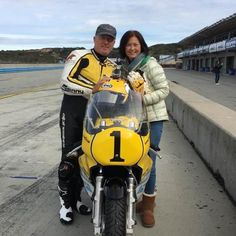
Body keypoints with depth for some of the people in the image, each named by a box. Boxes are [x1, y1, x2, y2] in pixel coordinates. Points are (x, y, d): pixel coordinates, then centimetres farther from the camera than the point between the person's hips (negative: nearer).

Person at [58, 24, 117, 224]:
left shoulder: (113, 67, 14)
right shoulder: (80, 56, -6)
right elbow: (65, 82, -17)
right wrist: (93, 89, -23)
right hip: (72, 113, -5)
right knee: (69, 158, -2)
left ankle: (76, 198, 27)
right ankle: (65, 202, 13)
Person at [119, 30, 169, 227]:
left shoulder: (150, 63, -7)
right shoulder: (124, 66, 13)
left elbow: (164, 89, -10)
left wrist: (142, 100, -19)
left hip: (152, 118, -5)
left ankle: (148, 205, 13)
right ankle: (148, 198, 27)